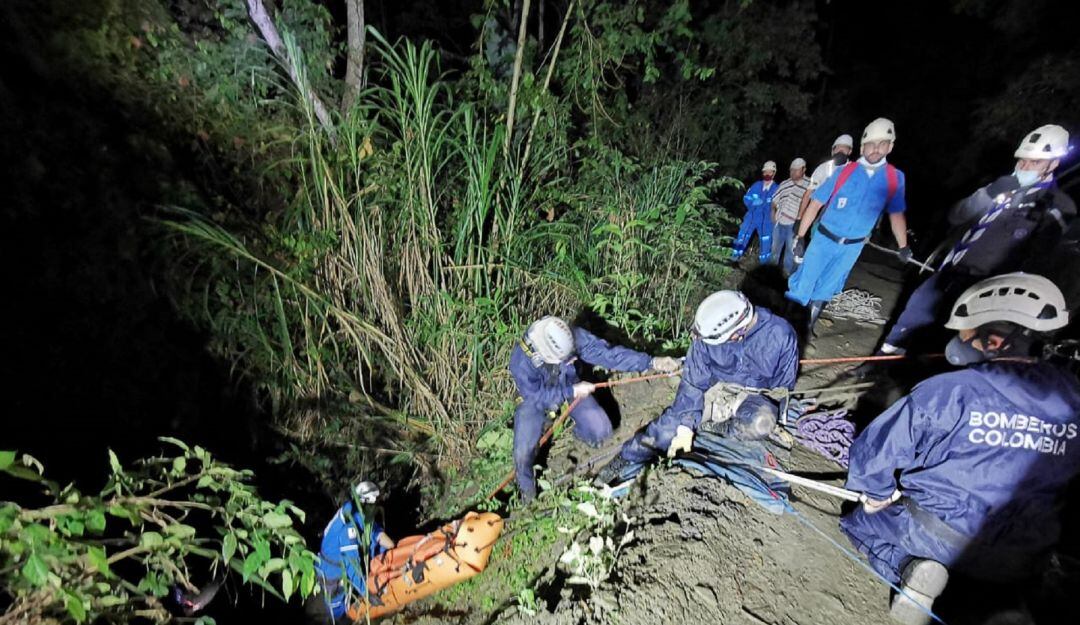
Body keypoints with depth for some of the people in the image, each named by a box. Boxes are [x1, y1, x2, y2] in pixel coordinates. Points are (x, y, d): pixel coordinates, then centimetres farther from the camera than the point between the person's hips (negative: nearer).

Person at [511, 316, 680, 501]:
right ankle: (526, 486, 21)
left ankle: (580, 432, 28)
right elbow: (537, 397, -27)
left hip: (570, 388, 3)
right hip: (536, 398, -2)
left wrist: (652, 362, -33)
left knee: (601, 431, -11)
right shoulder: (521, 360, -37)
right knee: (523, 452, -16)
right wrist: (572, 392, -30)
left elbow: (607, 353, -29)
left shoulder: (573, 337, -31)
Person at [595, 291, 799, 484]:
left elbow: (783, 385, -2)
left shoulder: (780, 335, -20)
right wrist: (686, 424, -19)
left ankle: (710, 426, -10)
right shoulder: (708, 335, -20)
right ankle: (624, 462, -5)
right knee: (672, 421, -19)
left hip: (753, 397, 0)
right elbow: (694, 381, -14)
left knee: (761, 423, -34)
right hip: (715, 388, 0)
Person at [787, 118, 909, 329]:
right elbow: (816, 204, -8)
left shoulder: (895, 178, -3)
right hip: (825, 239, -2)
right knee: (802, 286, -2)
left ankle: (810, 319, 30)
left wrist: (904, 248, 14)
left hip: (853, 247, 2)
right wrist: (800, 237, -11)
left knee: (825, 289, 13)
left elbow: (896, 214, 8)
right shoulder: (843, 172, -10)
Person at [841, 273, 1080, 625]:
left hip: (936, 534, -6)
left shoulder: (949, 391, -24)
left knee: (859, 522, 18)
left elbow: (875, 451, -17)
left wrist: (878, 494, 4)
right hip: (1021, 562, 6)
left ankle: (909, 569, -8)